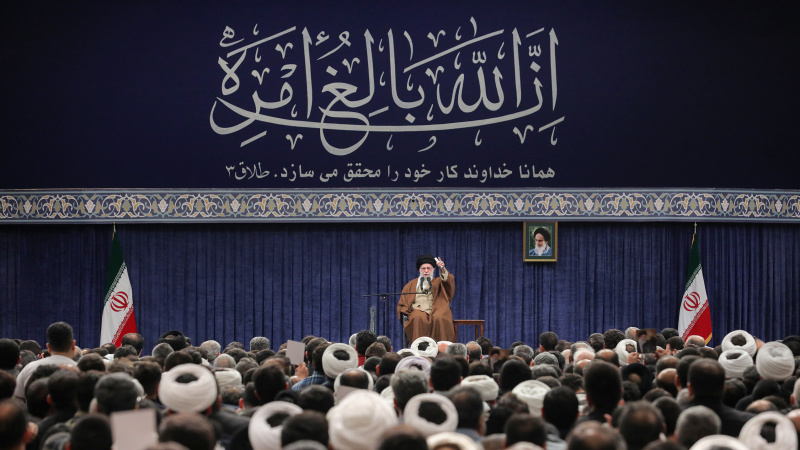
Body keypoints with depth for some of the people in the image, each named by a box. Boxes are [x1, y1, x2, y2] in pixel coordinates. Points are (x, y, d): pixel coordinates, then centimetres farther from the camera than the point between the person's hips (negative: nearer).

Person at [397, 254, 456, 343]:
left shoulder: (438, 282, 24)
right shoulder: (412, 284, 26)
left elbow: (448, 280, 0)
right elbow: (403, 303, 18)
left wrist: (443, 269, -21)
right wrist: (413, 307, -4)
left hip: (436, 310, 0)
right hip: (419, 310, 0)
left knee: (438, 318, -38)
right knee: (418, 318, -38)